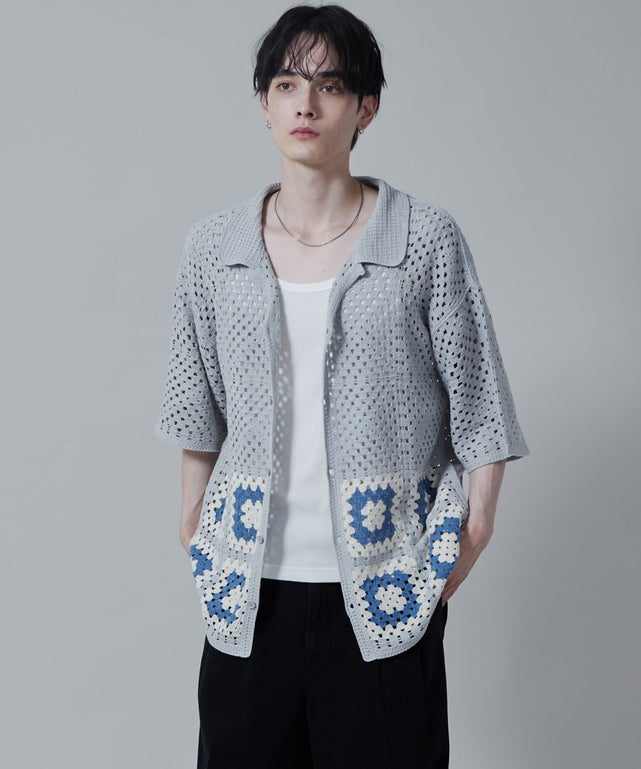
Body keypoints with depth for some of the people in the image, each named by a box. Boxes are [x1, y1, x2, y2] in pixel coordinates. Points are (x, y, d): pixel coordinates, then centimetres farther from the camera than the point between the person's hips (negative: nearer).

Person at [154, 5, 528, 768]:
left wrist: (476, 524, -3)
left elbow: (476, 398, 0)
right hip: (250, 578, 2)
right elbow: (200, 408, 11)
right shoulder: (213, 246, 3)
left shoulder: (426, 239, -4)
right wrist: (193, 516, 12)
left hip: (388, 583, -2)